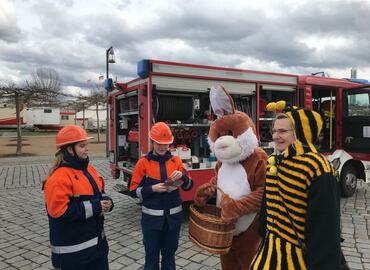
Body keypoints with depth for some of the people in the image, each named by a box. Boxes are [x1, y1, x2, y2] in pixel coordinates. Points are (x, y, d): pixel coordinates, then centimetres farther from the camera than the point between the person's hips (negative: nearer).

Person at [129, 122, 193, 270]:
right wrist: (152, 189, -20)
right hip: (152, 217, -2)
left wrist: (182, 176, -16)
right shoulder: (143, 163, -5)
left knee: (169, 253, 16)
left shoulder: (176, 161, 2)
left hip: (173, 215, 2)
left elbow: (188, 186, 4)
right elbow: (133, 191, -5)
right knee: (151, 255, 9)